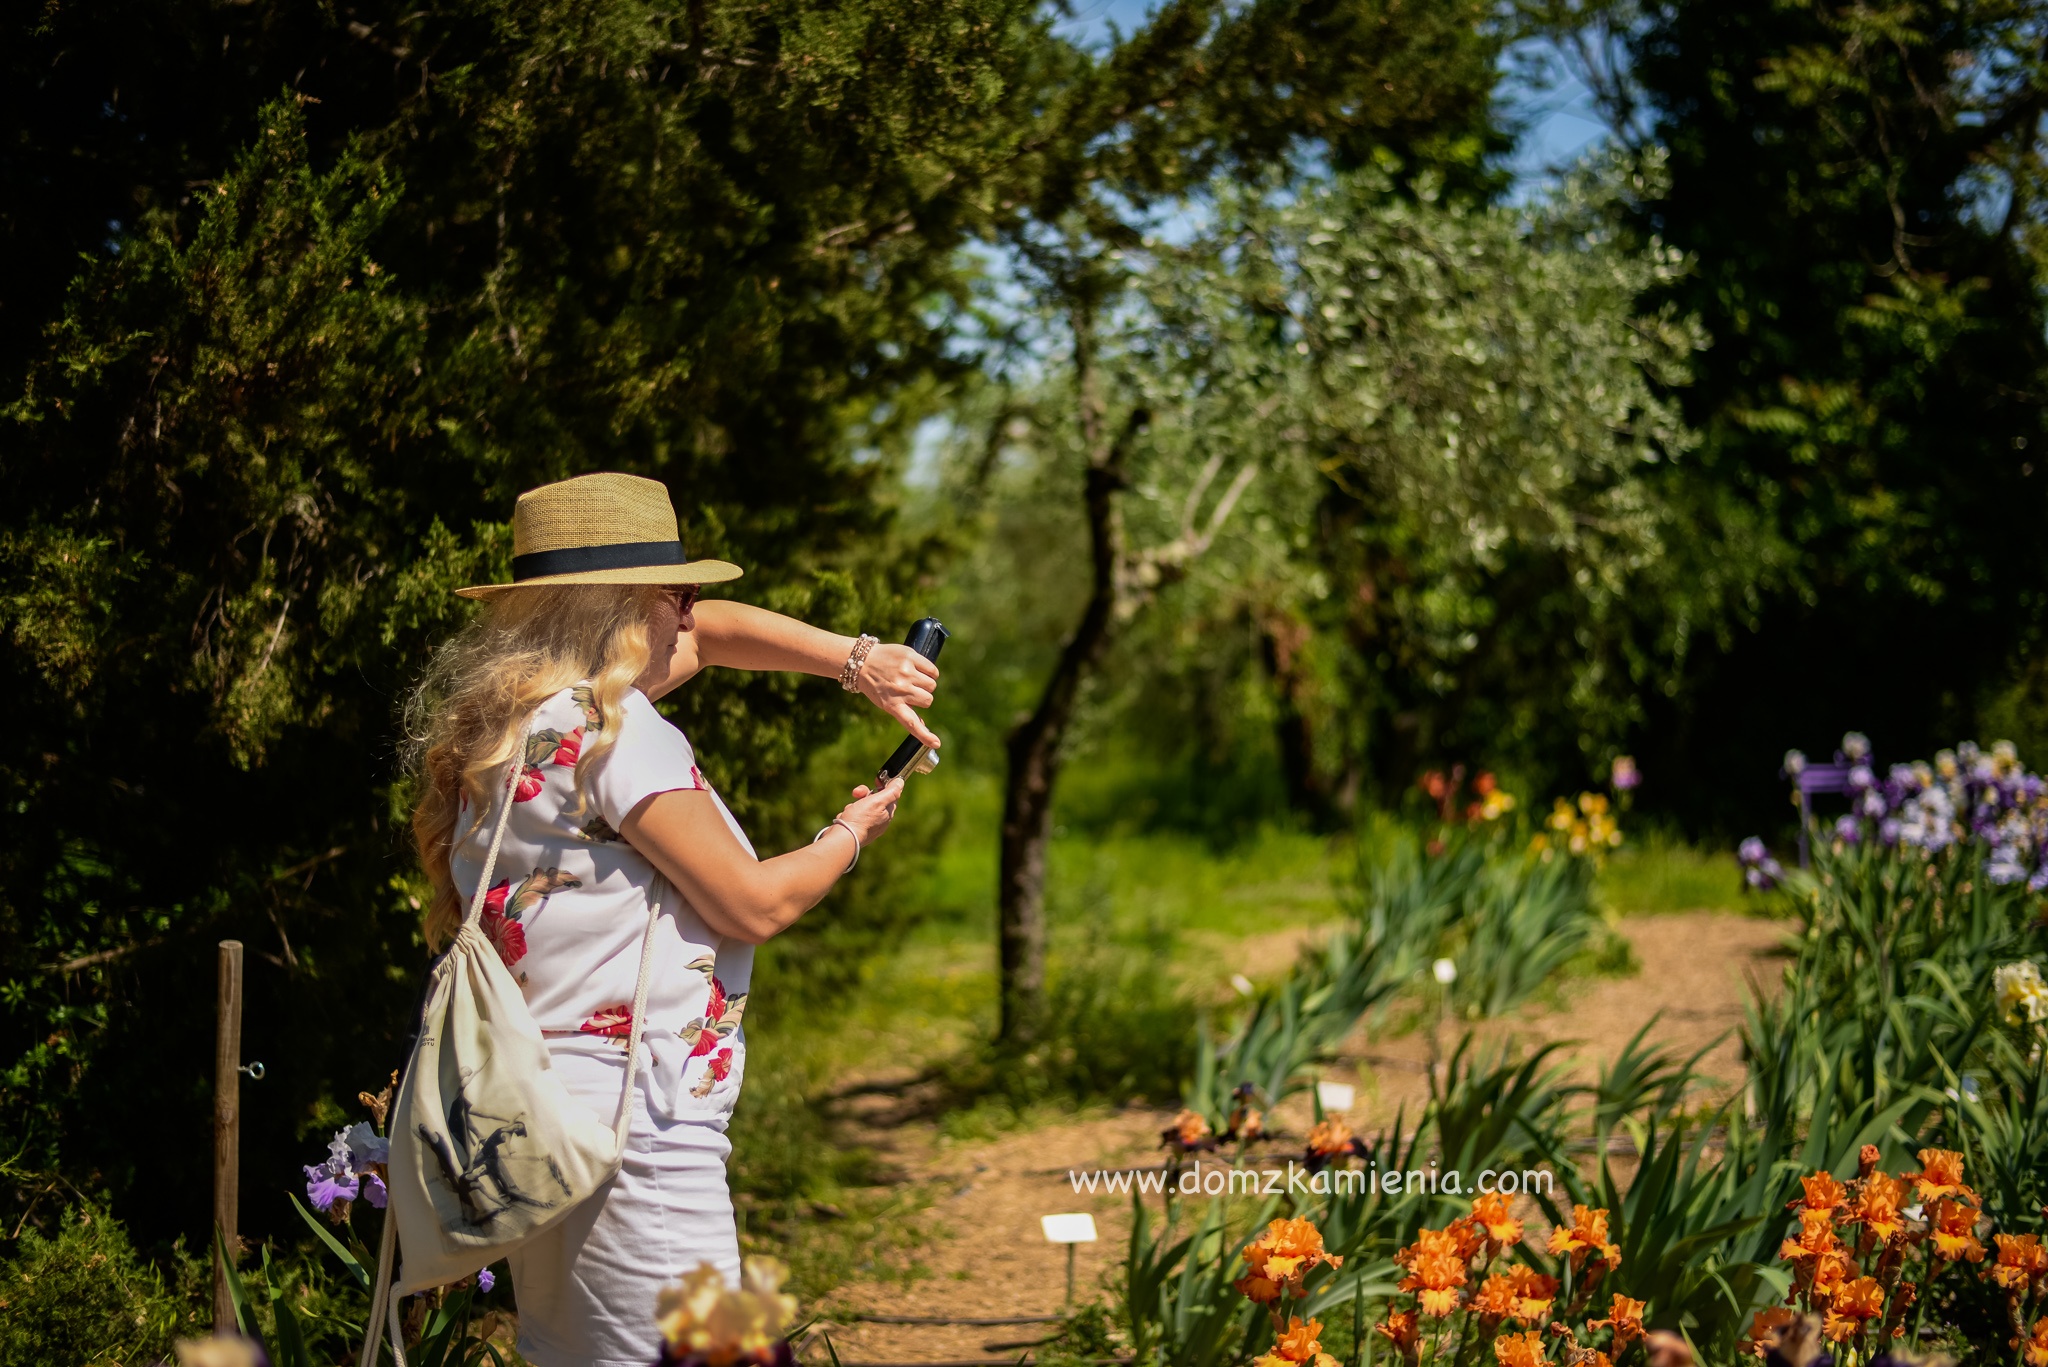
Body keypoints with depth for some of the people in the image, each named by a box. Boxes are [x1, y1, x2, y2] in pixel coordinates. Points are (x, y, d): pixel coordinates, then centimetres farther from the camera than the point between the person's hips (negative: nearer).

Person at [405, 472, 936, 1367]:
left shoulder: (525, 709, 15)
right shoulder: (607, 724, -13)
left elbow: (708, 633, 28)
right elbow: (751, 905, -11)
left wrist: (855, 663, 18)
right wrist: (851, 835, 7)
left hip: (535, 1120, 10)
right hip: (633, 1125, -10)